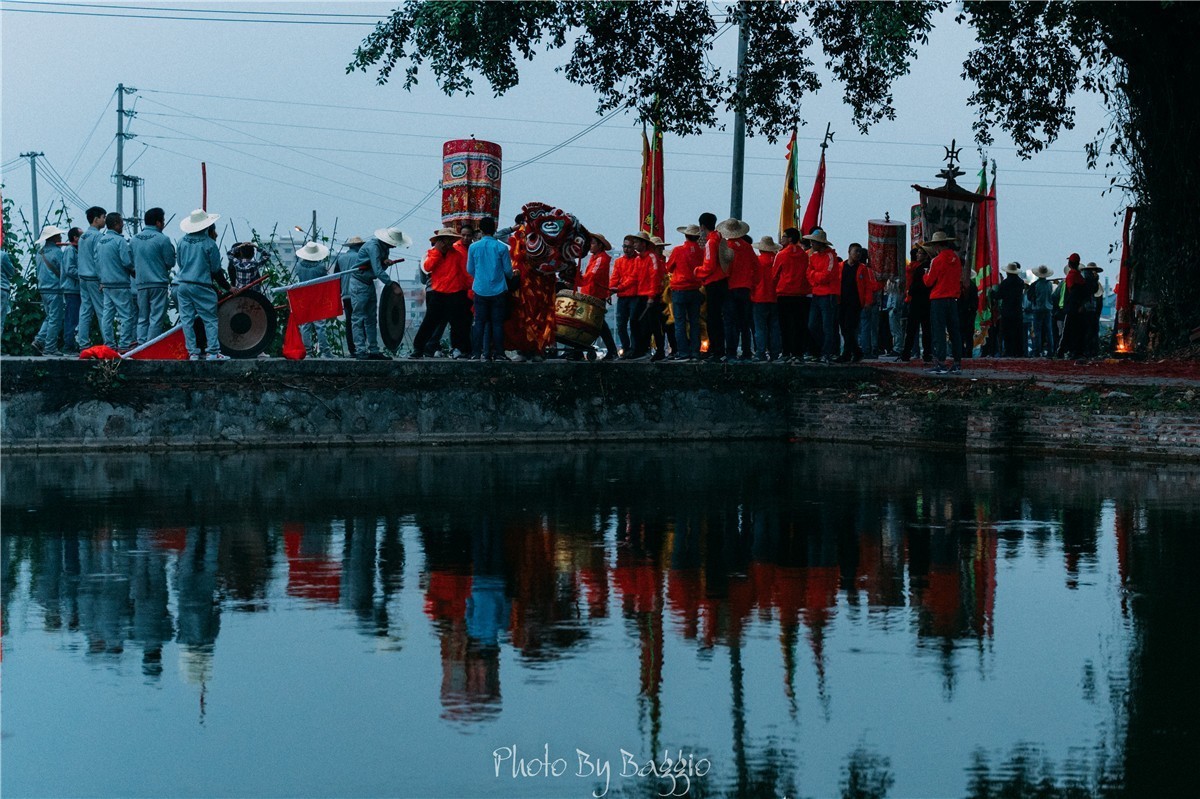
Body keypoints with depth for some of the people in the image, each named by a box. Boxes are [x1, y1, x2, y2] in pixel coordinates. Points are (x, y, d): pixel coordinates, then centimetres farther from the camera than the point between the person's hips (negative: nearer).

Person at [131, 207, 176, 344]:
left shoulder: (135, 239, 7)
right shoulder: (162, 239, -11)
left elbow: (131, 262, 12)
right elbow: (171, 263, -7)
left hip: (141, 283, 6)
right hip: (158, 283, -6)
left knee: (142, 319, 13)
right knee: (156, 319, -2)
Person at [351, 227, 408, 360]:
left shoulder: (385, 248, 5)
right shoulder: (373, 247, -23)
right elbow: (378, 271, -30)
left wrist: (386, 262, -11)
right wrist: (392, 285, -32)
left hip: (369, 283, 9)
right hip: (359, 283, -9)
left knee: (371, 319, 8)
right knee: (360, 319, -9)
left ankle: (373, 350, 10)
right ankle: (360, 351, -10)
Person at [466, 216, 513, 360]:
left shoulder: (473, 247, -3)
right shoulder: (501, 247, -7)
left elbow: (470, 270, 8)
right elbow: (508, 270, 0)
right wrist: (508, 276, 24)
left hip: (480, 289, 1)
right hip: (497, 289, -1)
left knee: (480, 322, 7)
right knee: (497, 322, 4)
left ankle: (477, 352, 4)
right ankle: (498, 352, 2)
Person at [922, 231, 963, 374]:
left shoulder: (937, 260, -11)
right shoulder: (956, 259, 8)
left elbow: (929, 282, -7)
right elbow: (959, 278, 14)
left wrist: (926, 275, 11)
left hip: (938, 299, -6)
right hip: (953, 298, 6)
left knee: (939, 331, -4)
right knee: (954, 331, 9)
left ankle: (939, 362, -9)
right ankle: (958, 363, 9)